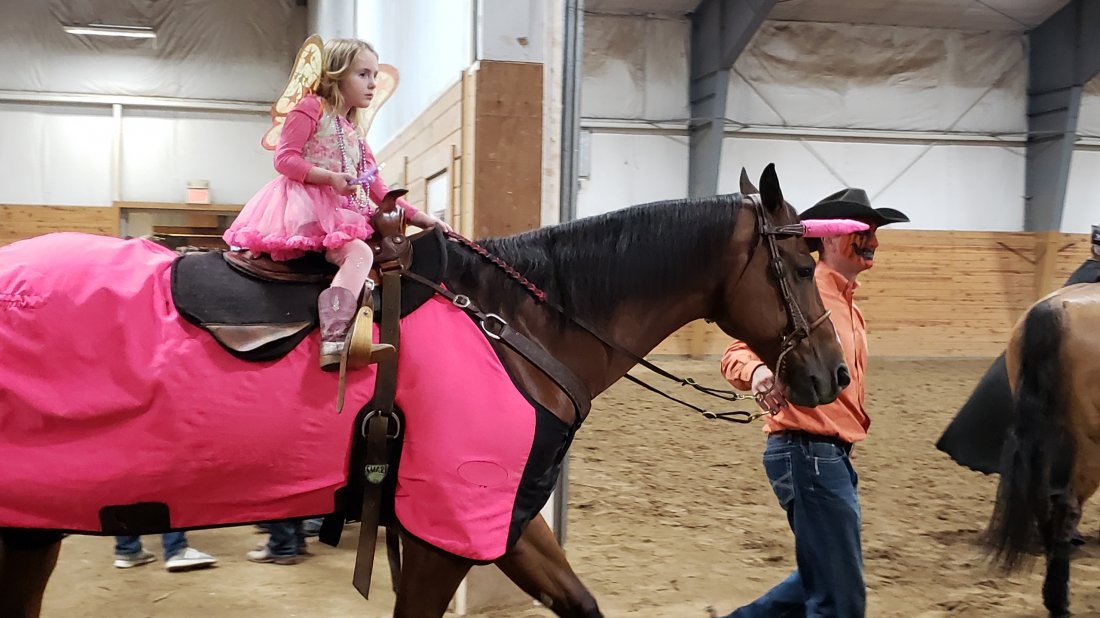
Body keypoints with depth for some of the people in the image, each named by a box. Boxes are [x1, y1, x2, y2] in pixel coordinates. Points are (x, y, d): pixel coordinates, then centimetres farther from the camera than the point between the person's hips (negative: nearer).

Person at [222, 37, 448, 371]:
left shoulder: (355, 138, 25)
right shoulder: (311, 108, 3)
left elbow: (379, 190, 22)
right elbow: (284, 159, -7)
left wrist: (418, 216, 13)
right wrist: (330, 178, -18)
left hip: (339, 213, 8)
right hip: (303, 204, -8)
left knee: (359, 256, -19)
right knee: (359, 253, -27)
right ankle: (334, 338, -40)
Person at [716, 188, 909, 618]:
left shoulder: (849, 307, 17)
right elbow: (738, 352, -19)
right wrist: (757, 372, -39)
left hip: (832, 454, 10)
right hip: (809, 452, -10)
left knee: (820, 581, 21)